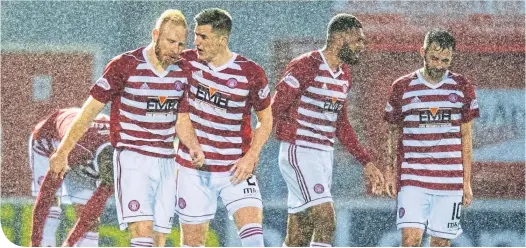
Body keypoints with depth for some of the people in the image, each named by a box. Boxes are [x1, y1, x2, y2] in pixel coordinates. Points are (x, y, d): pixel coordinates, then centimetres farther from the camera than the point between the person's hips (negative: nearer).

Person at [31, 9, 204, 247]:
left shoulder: (183, 71, 5)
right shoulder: (125, 65, -10)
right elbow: (91, 109, -5)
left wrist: (194, 146, -4)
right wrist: (62, 152, -4)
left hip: (166, 163, 6)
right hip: (132, 159, -6)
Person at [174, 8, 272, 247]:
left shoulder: (250, 73, -9)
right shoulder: (187, 62, -3)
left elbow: (265, 118, 3)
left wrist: (251, 157, -9)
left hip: (235, 170, -2)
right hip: (193, 169, 2)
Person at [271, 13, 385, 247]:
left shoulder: (344, 75, 14)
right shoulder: (305, 66, -12)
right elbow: (275, 109, -13)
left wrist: (366, 162, 20)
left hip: (324, 156, 8)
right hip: (299, 153, -8)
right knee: (326, 219, -20)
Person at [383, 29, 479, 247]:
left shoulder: (462, 88, 6)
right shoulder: (402, 88, 3)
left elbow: (466, 137, 10)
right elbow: (394, 133, 12)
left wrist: (467, 182, 7)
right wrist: (391, 172, 5)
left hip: (451, 181, 1)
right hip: (412, 179, -1)